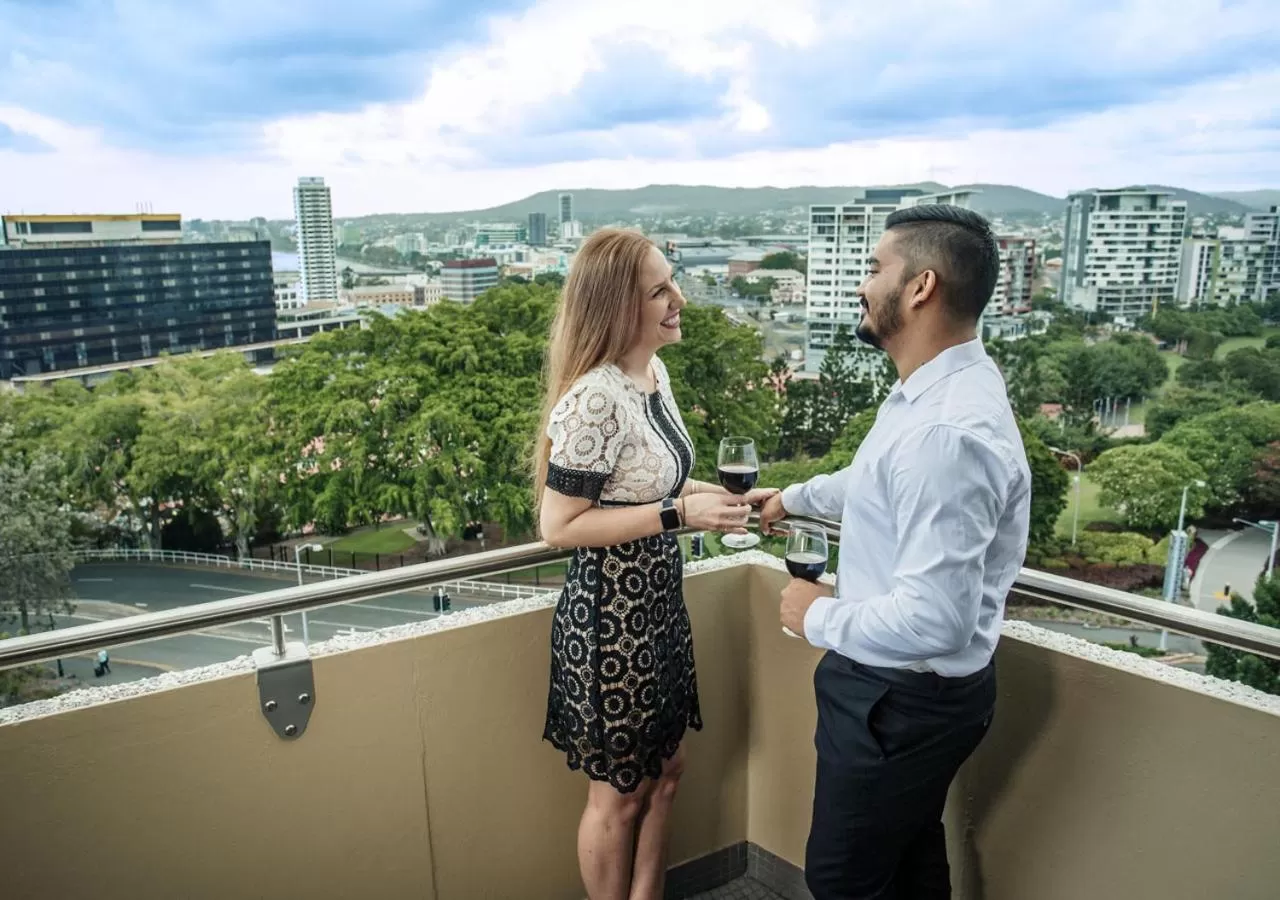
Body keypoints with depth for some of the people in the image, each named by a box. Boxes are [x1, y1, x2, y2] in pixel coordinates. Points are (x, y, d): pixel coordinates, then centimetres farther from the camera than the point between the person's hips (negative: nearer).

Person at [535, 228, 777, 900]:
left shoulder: (654, 372, 2)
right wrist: (680, 513, -25)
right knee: (618, 793, 14)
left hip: (658, 610, 9)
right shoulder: (592, 400, -25)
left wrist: (726, 495, 3)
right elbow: (558, 525, -22)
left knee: (664, 772, 23)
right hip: (610, 622, -9)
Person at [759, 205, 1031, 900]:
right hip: (912, 686, 9)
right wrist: (794, 497, 33)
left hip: (902, 701, -9)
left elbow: (935, 619, -36)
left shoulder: (948, 432, -33)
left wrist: (819, 618, -19)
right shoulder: (933, 392, 1)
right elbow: (877, 485, 21)